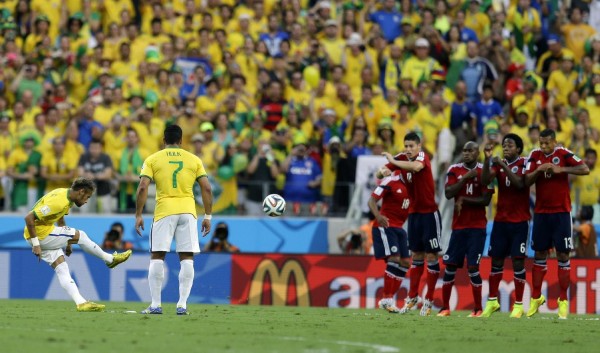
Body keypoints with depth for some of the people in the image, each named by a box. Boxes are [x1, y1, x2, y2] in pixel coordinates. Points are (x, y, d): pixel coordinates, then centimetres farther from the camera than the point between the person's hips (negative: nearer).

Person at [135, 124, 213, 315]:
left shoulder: (152, 160, 5)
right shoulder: (194, 160, 10)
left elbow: (142, 188, -5)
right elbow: (206, 188, 4)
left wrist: (138, 215, 0)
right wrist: (207, 216, 9)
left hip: (164, 211, -1)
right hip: (188, 211, 1)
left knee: (157, 257, 4)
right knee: (187, 258, 5)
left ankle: (156, 305, 1)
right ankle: (182, 305, -1)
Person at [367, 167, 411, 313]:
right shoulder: (390, 182, -12)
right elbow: (372, 200, -14)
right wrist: (378, 216, -32)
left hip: (399, 228, 8)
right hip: (385, 226, -8)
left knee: (405, 263, 4)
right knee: (394, 259, -17)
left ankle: (390, 299, 9)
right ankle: (386, 299, -13)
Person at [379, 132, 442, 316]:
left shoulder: (422, 156, -15)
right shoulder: (401, 158, 1)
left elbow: (416, 166, -38)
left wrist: (394, 161, -29)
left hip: (429, 213, -5)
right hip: (414, 213, 5)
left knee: (431, 256, -3)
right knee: (417, 255, 12)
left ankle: (429, 301, 3)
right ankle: (412, 297, 19)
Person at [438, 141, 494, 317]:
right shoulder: (454, 170, 4)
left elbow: (486, 200, -8)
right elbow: (448, 193, -9)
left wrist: (463, 200, -12)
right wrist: (465, 177, -15)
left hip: (477, 226, -3)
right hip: (458, 225, 3)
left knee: (473, 267, -9)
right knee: (450, 265, 2)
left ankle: (478, 309, 0)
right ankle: (445, 307, 10)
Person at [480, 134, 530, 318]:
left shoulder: (524, 163, -5)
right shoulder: (498, 164, 8)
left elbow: (520, 183, -21)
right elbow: (485, 180, -7)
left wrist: (503, 166, -26)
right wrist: (487, 159, -18)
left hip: (520, 221, -4)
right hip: (501, 220, 4)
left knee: (518, 261, -6)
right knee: (496, 260, 6)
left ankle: (518, 305, 0)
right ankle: (492, 301, 18)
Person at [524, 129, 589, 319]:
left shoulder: (563, 154, -7)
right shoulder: (535, 156, 2)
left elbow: (585, 169, -16)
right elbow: (527, 181, -2)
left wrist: (561, 169, -22)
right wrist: (538, 170, -19)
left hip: (561, 212, -3)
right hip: (541, 212, 3)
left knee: (563, 255, -2)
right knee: (539, 254, 8)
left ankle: (563, 300, 2)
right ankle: (536, 298, 16)